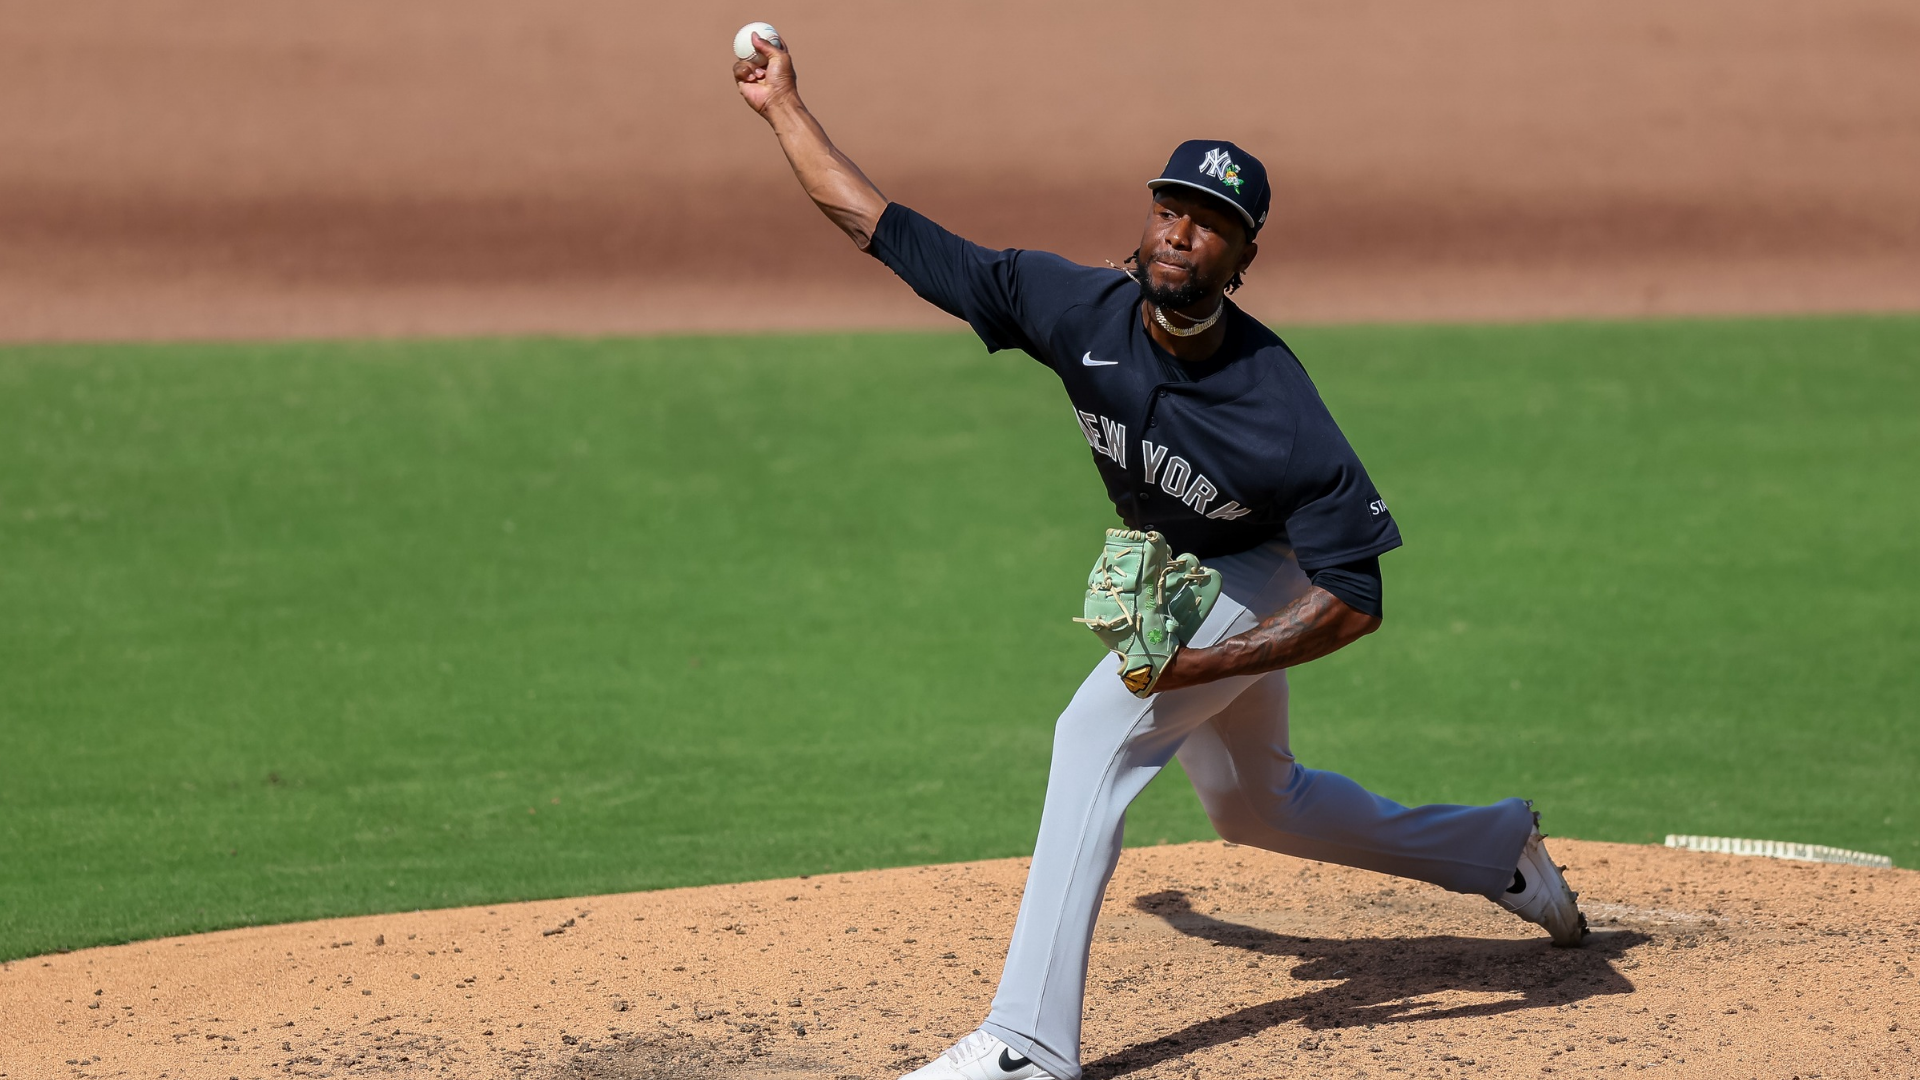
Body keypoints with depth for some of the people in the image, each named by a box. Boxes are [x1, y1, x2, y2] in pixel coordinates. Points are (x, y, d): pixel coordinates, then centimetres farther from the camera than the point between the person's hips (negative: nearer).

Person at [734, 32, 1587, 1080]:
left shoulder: (1279, 414, -37)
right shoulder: (1079, 307, -26)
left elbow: (1354, 598, -31)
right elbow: (885, 229, -20)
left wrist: (1203, 663, -38)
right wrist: (783, 106, -19)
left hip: (1255, 579, -7)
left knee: (1097, 729, -27)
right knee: (1253, 807, 23)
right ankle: (1499, 847, 46)